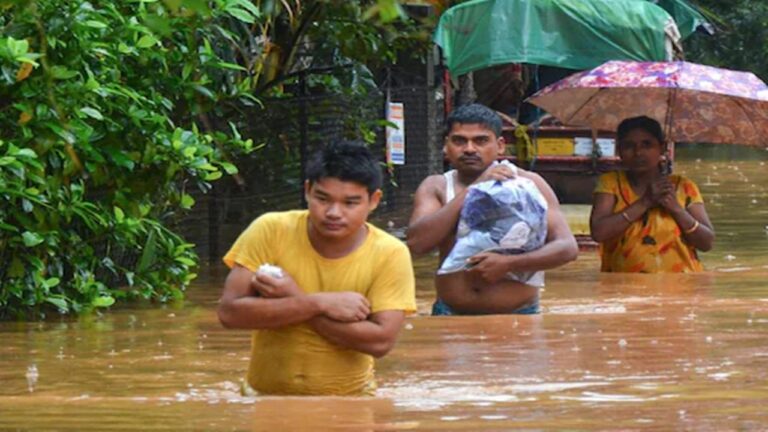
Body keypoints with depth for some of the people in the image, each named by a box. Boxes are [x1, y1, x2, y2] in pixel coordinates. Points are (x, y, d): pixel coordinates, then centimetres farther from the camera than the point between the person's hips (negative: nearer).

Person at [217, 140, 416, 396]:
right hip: (270, 398, 0)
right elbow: (229, 312, -13)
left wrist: (296, 300, -17)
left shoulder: (391, 255, -6)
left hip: (350, 401, 0)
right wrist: (319, 304, -18)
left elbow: (381, 341, -15)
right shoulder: (269, 231, -6)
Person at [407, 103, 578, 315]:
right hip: (452, 315, 1)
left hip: (517, 315, -1)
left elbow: (567, 248, -5)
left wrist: (508, 263, -20)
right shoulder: (436, 187, 5)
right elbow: (416, 243, -12)